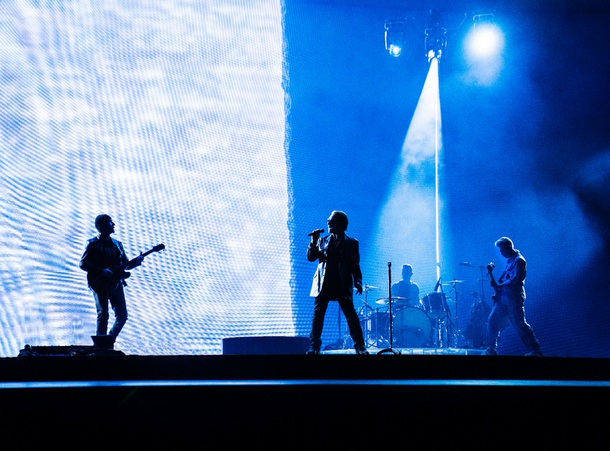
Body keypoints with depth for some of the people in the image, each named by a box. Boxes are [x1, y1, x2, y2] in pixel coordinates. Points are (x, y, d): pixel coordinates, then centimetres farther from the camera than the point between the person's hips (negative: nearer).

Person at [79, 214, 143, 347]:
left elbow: (125, 265, 17)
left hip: (115, 284, 6)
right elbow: (82, 264, -9)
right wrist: (102, 271, -18)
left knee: (122, 315, 0)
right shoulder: (93, 244, -3)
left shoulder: (117, 244, 15)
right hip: (99, 284, -6)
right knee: (103, 314, -12)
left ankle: (109, 342, 16)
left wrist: (136, 262, -4)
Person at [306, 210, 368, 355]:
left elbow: (355, 266, 6)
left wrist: (358, 282, -7)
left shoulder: (352, 243, 8)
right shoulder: (323, 241, 14)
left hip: (343, 287, -2)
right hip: (323, 285, 3)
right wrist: (314, 241, -6)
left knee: (351, 316, -6)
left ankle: (360, 347, 0)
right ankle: (314, 347, 5)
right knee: (317, 315, 0)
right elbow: (311, 257, 8)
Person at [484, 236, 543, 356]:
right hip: (503, 297, 9)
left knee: (519, 324, -11)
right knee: (492, 321, 6)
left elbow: (515, 280, -19)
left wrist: (499, 286, -14)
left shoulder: (519, 260, -8)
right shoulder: (509, 261, 20)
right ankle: (492, 350, 13)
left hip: (514, 298, -9)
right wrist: (491, 273, 7)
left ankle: (535, 350, -6)